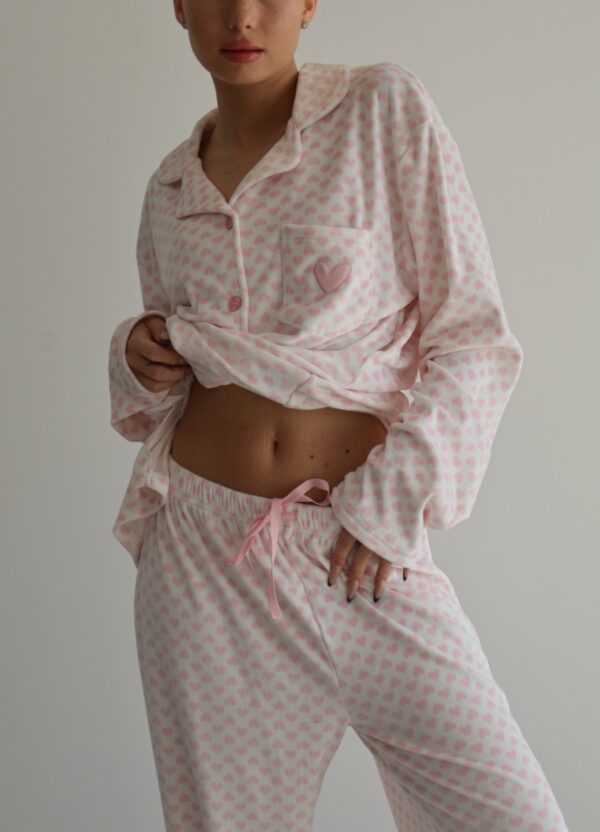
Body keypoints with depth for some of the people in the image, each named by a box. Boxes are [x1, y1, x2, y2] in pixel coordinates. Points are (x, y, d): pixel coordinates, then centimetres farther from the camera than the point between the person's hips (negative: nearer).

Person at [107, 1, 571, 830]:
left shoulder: (385, 110, -2)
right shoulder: (171, 186, 10)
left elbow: (474, 336, -4)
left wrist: (392, 502, -10)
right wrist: (140, 358, -1)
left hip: (363, 548, -2)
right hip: (204, 547, 3)